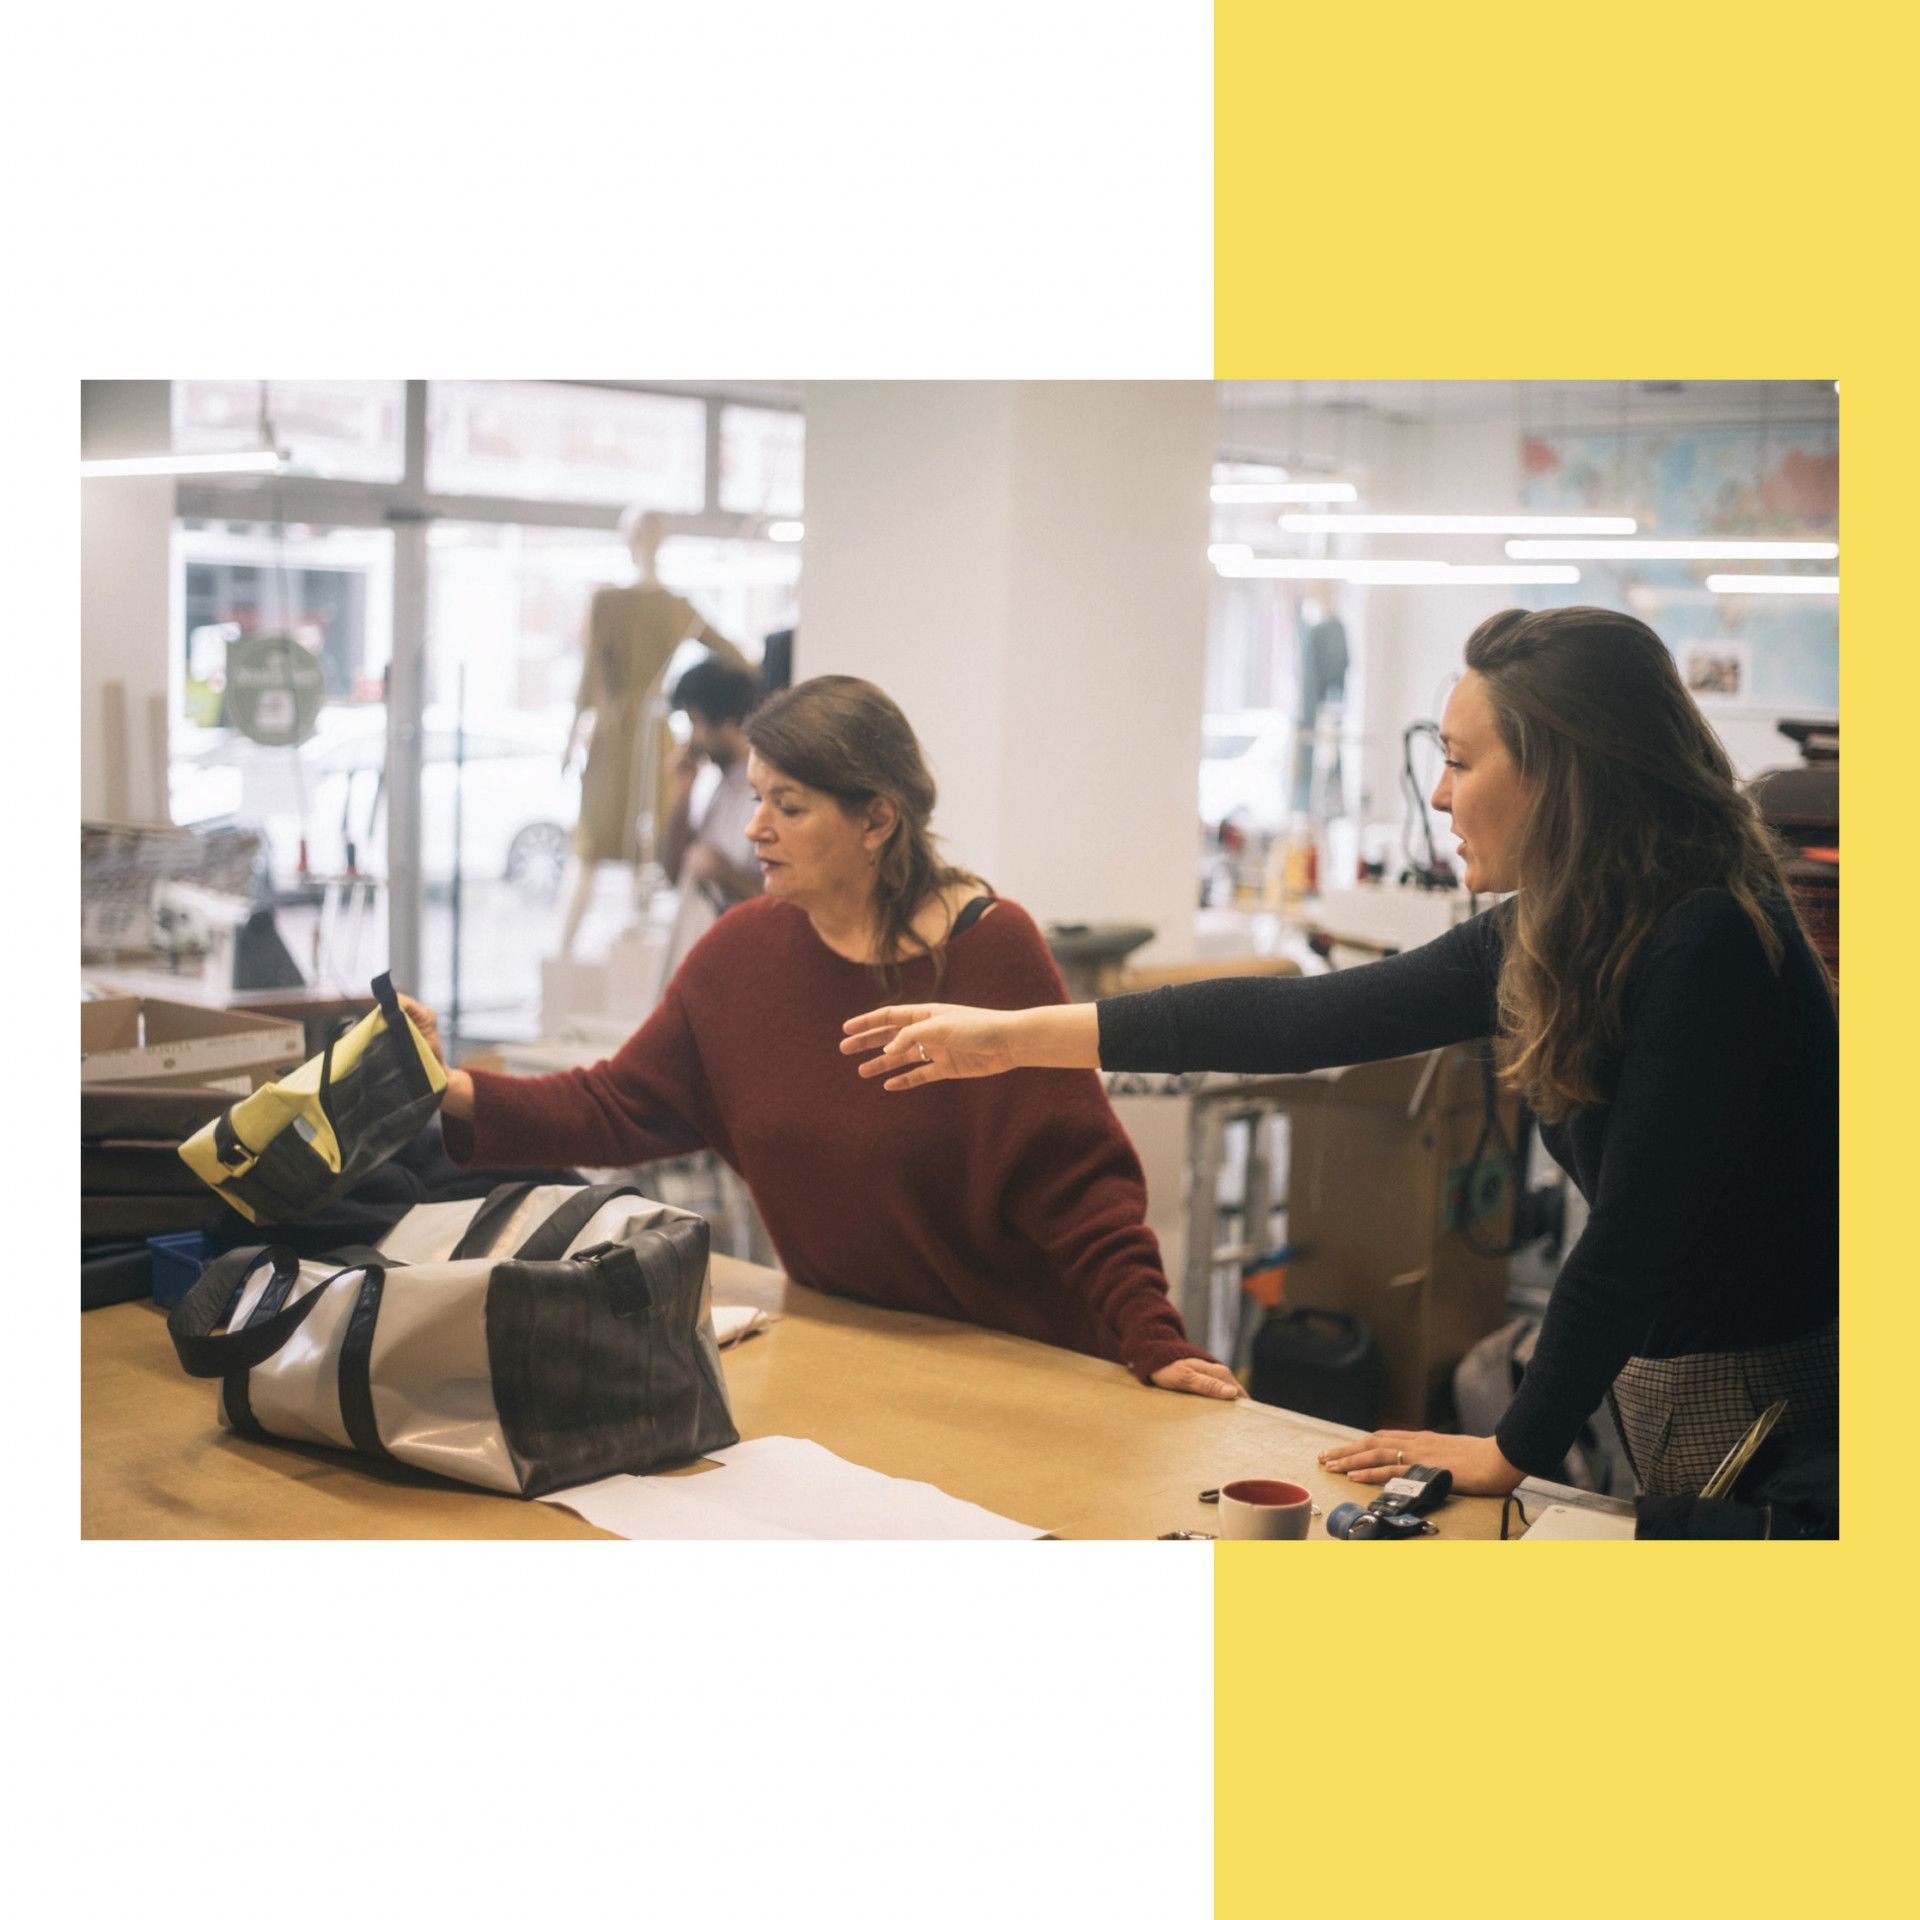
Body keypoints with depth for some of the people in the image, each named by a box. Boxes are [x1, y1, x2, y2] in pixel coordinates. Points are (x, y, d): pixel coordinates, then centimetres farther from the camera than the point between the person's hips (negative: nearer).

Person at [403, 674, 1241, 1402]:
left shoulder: (991, 952, -15)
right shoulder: (741, 950, 1)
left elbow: (1076, 1178, -15)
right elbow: (621, 1106, 2)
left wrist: (1153, 1341, -23)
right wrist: (460, 1097, -12)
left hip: (1013, 1363, -4)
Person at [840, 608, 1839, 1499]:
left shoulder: (1711, 946, -25)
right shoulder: (1534, 939, 0)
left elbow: (1636, 1237, -23)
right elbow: (1306, 1017, 3)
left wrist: (1515, 1450, -13)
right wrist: (1009, 1037, 4)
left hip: (1767, 1402, -7)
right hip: (1657, 1381, 7)